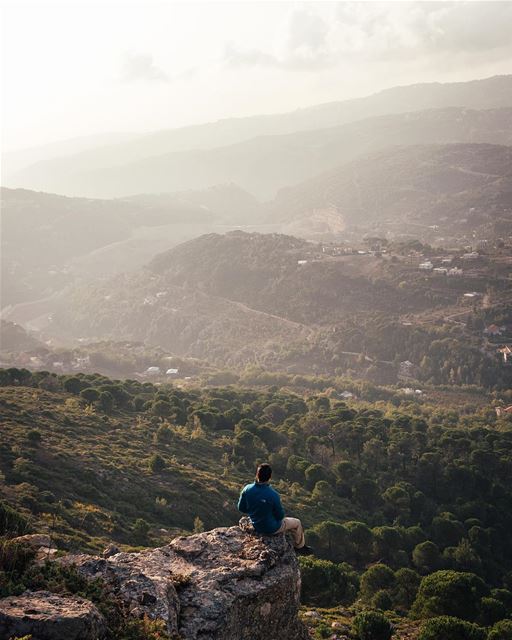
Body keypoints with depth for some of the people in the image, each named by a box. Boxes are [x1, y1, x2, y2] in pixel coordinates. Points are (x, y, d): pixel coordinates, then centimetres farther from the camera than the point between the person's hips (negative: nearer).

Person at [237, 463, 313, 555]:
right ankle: (300, 547, 43)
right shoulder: (273, 495, -33)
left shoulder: (247, 489, -20)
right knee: (297, 523, 21)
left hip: (256, 526, 6)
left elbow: (241, 508, -5)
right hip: (271, 528, -6)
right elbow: (280, 515, -19)